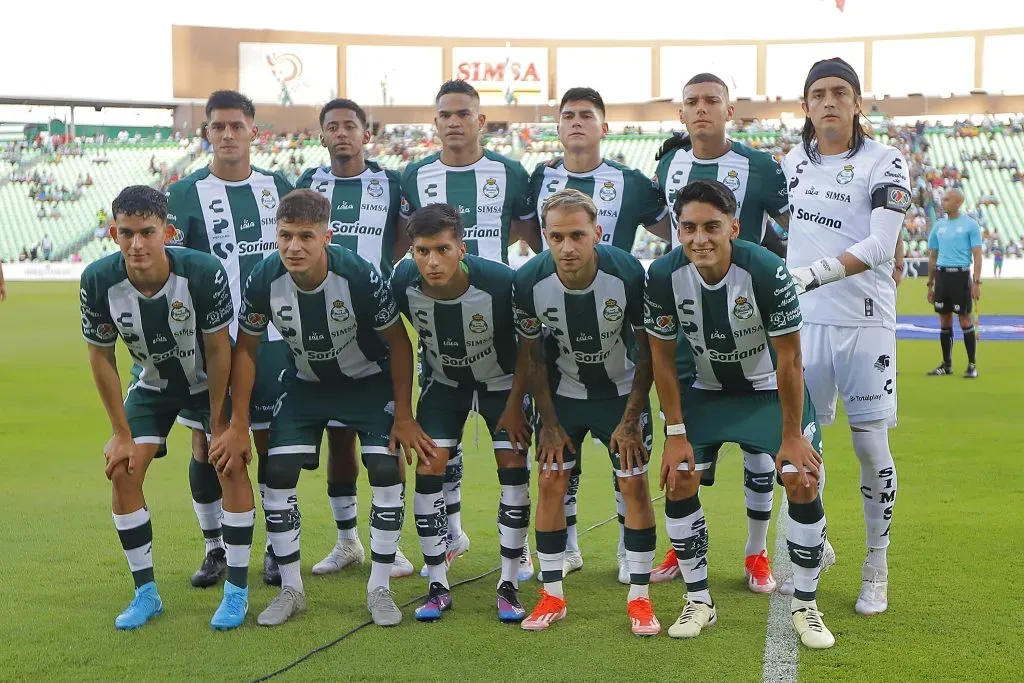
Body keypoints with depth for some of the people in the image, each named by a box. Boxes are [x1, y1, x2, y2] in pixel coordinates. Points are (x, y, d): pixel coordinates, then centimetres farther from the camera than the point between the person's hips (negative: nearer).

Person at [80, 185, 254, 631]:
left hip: (209, 381, -2)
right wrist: (121, 432, -8)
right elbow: (100, 356, -11)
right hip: (153, 385, 3)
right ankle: (145, 592, 7)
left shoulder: (205, 272, -33)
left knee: (232, 465, -16)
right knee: (123, 471, -8)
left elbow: (218, 349, -19)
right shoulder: (98, 281, -26)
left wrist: (219, 422, -14)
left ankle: (237, 589, -1)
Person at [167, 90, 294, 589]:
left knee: (272, 440, 5)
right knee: (206, 444, 4)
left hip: (271, 336, 2)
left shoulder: (278, 187, 8)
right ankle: (215, 548, 19)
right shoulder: (186, 193, -1)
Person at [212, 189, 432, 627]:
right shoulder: (263, 280, -23)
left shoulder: (359, 276, -31)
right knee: (277, 472, -8)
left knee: (387, 470, -15)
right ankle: (290, 589, 8)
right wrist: (238, 425, -8)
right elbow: (246, 349, -8)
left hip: (369, 381, -2)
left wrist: (403, 417, -16)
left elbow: (398, 343, -17)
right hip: (306, 383, 2)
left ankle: (379, 588, 1)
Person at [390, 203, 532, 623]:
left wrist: (514, 405, -13)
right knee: (428, 468, -8)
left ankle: (509, 586, 3)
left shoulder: (500, 281, -33)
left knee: (513, 469, -10)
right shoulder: (404, 283, -26)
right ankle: (437, 586, 5)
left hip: (500, 381, -2)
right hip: (442, 383, 2)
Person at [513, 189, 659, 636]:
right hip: (562, 394, 2)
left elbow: (648, 351, -13)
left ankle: (639, 598, 6)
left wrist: (631, 418, -13)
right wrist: (549, 422, -5)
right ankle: (551, 596, 11)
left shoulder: (628, 274, -27)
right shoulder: (530, 282, -23)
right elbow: (530, 357, -6)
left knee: (634, 483, -6)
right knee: (550, 482, -3)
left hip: (621, 391, -1)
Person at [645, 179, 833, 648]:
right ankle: (699, 602, 9)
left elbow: (788, 358, -20)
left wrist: (792, 435, -16)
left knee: (803, 483, -15)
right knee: (678, 483, -9)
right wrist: (676, 433, -9)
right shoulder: (663, 275, -22)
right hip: (709, 390, 2)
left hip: (771, 389, -2)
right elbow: (662, 357, -9)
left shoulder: (766, 271, -30)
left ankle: (805, 606, 4)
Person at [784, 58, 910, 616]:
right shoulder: (794, 162, 9)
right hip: (805, 320, 4)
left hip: (864, 322, -4)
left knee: (870, 444, 0)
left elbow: (880, 245, -18)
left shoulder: (884, 163, -6)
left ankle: (876, 567, 14)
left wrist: (814, 272, -28)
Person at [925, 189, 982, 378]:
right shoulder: (938, 226, 12)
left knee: (965, 320, -3)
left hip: (961, 275, -5)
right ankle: (947, 364, 16)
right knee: (944, 321, 8)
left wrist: (976, 282, -13)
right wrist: (930, 284, 15)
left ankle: (972, 365, 5)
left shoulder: (970, 225, -2)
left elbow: (977, 255, -5)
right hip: (941, 275, 5)